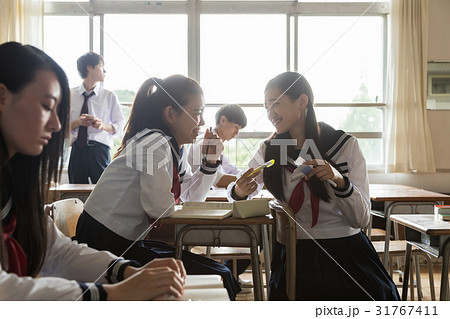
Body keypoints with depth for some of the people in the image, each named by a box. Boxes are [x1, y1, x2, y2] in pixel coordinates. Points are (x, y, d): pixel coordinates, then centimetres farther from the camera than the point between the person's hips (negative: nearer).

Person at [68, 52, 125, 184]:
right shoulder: (70, 95, 9)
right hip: (77, 151, 1)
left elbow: (121, 127, 5)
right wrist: (77, 122, -13)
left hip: (100, 150, -1)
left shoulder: (109, 96, 8)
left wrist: (103, 125, -13)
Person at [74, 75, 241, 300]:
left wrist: (210, 161, 3)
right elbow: (159, 206, -24)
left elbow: (193, 197, 14)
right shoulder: (155, 143, -19)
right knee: (216, 277, -10)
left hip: (128, 241, 9)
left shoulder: (174, 149, 10)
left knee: (220, 272, 6)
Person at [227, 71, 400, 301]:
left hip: (344, 251, 0)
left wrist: (339, 180, -21)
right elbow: (236, 190, 18)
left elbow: (361, 219, -3)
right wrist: (239, 191, -7)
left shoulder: (346, 145, -1)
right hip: (295, 254, 1)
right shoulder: (269, 149, 5)